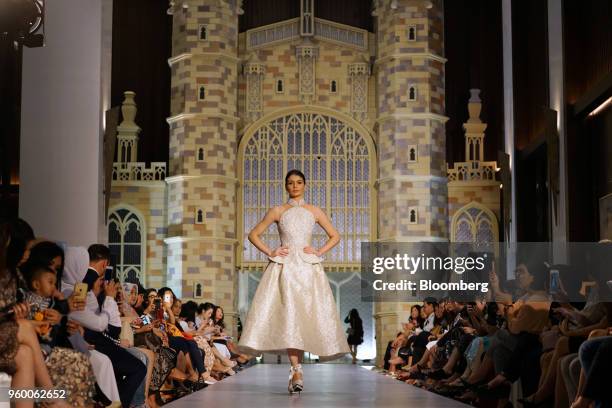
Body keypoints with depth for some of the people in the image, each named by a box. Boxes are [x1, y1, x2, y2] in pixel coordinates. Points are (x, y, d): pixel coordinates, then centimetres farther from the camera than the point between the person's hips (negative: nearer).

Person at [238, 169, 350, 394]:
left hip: (308, 268, 1)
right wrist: (270, 252, -1)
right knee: (287, 316, -15)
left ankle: (295, 369, 5)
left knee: (306, 316, -6)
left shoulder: (314, 211, 13)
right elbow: (253, 234, 11)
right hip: (284, 267, -1)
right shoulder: (278, 211, 10)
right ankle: (296, 371, -20)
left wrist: (319, 252, 3)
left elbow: (335, 236, 18)